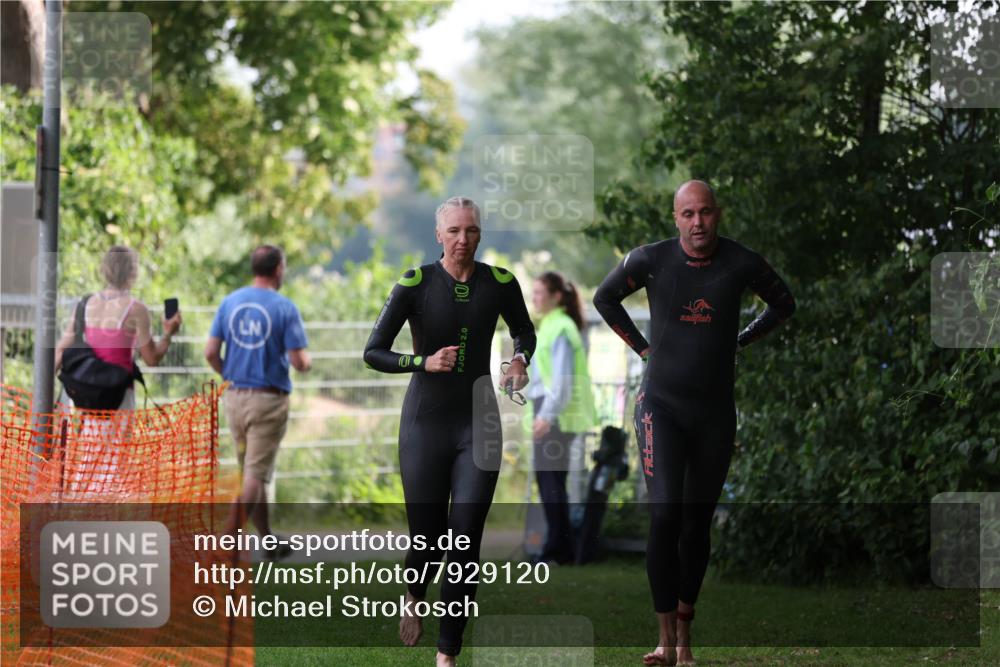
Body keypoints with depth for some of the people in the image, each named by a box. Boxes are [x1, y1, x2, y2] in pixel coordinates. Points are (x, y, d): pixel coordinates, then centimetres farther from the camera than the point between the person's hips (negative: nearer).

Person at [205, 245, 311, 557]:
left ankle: (268, 541, 23)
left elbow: (211, 353, 2)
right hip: (268, 400, -5)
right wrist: (307, 362, 11)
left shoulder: (229, 303, 4)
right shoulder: (285, 308, -10)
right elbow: (299, 362, -12)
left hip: (234, 398, 5)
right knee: (256, 475, -5)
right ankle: (230, 538, -19)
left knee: (251, 471, 16)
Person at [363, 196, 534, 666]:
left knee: (466, 540, -7)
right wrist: (424, 363, -23)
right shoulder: (415, 284, -10)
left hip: (479, 423, 1)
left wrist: (520, 360, -5)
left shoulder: (499, 283, -3)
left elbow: (525, 332, 17)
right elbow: (373, 353, -7)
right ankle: (414, 599, 40)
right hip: (425, 423, -1)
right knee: (427, 536, 4)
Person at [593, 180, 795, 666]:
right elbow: (605, 298, 12)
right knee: (665, 513, -16)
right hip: (661, 405, -2)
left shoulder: (742, 264, -5)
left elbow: (783, 304, 16)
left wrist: (738, 342, 9)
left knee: (698, 524, 6)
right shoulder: (651, 260, -7)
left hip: (715, 411, 2)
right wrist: (642, 347, 6)